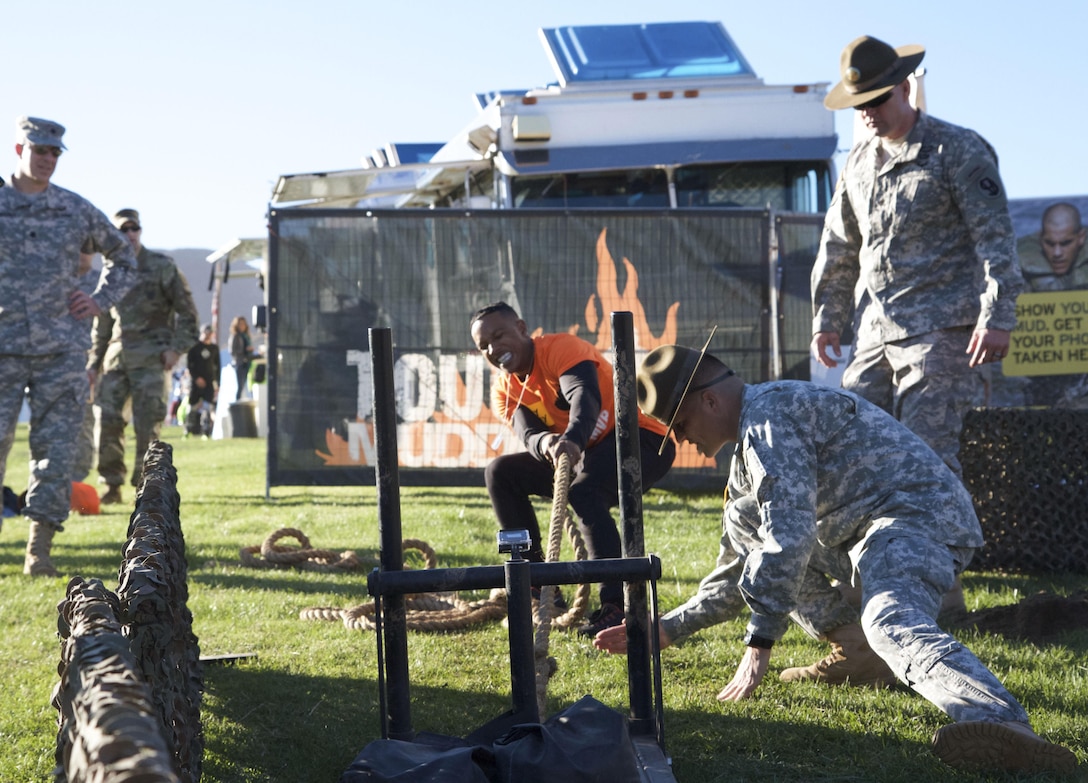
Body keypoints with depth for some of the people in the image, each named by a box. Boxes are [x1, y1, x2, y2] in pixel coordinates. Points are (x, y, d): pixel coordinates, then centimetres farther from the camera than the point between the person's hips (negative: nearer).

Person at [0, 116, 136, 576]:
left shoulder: (76, 209, 9)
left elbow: (122, 256, 23)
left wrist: (101, 301, 10)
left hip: (61, 348, 1)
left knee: (55, 446, -3)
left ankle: (40, 548, 1)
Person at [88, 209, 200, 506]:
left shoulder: (162, 266, 2)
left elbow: (186, 310, 0)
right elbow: (102, 322, 22)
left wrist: (177, 347, -10)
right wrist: (94, 361, 17)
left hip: (151, 357, -4)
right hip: (116, 355, 5)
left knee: (147, 423, -8)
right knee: (107, 418, -2)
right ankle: (112, 485, 8)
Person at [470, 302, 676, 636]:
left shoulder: (560, 348, -18)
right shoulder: (505, 390, 3)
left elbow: (585, 395, -37)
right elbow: (528, 435, -16)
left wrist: (572, 439, -58)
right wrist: (546, 443, -41)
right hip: (586, 453, 8)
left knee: (583, 492, -35)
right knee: (500, 472, 0)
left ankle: (616, 605, -34)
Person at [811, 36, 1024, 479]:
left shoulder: (958, 151, -3)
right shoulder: (859, 162, 17)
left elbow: (995, 237, -8)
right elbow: (839, 248, 24)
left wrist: (997, 317, -17)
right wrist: (827, 319, 18)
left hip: (940, 330, -7)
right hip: (874, 334, 7)